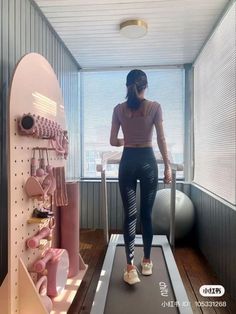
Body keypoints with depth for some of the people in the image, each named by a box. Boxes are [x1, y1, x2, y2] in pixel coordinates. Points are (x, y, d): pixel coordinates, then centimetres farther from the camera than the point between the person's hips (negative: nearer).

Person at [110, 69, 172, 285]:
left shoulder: (119, 109, 3)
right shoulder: (154, 107, -2)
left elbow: (113, 141, 4)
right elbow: (161, 140, -4)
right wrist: (167, 166, 2)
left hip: (127, 162, 1)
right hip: (148, 161, 0)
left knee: (130, 215, 6)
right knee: (146, 213, 11)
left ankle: (130, 267, 7)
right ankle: (147, 261, 26)